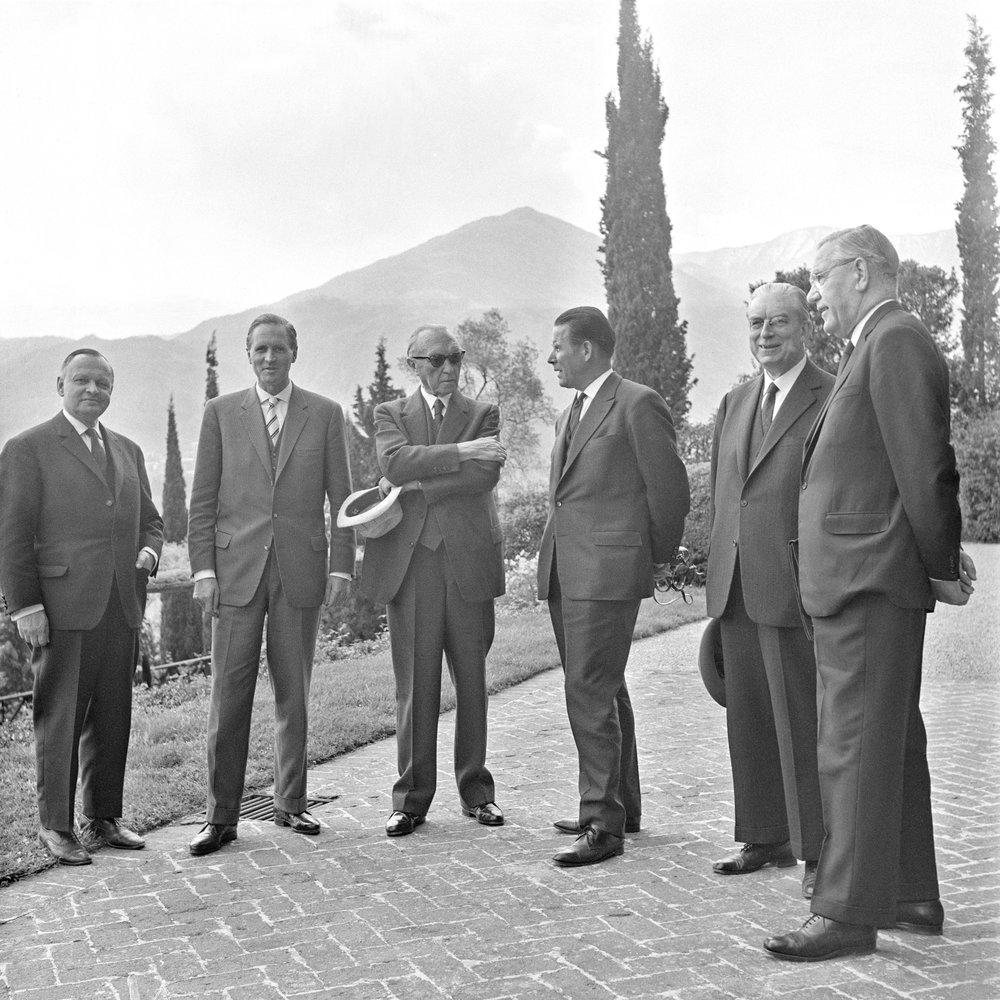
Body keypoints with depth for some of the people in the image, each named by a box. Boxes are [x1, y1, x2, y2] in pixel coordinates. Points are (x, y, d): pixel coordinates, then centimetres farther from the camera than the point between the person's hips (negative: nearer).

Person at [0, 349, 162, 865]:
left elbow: (149, 520, 25)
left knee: (113, 717, 9)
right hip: (62, 608, -5)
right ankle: (55, 827, 10)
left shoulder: (127, 451, 18)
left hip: (121, 608, 5)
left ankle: (103, 818, 19)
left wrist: (147, 552, 3)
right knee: (60, 718, -1)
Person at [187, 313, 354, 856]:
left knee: (293, 693, 8)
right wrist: (202, 568, -3)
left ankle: (291, 803, 19)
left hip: (300, 569, 1)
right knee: (229, 694, -1)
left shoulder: (325, 414, 7)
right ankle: (221, 816, 6)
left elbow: (340, 495, 6)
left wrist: (341, 566, -1)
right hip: (236, 569, 0)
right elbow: (202, 499, 5)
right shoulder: (221, 412, 7)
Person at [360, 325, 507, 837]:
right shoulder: (390, 414, 13)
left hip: (469, 561, 1)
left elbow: (486, 475, -7)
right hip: (410, 561, 0)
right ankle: (411, 798, 8)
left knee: (472, 680, 6)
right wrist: (462, 451, -15)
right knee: (415, 684, 0)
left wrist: (414, 489, -10)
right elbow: (396, 461, -9)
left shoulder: (484, 413, 12)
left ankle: (476, 791, 17)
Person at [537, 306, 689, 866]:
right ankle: (621, 807, 26)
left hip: (609, 573, -9)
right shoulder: (573, 413, 19)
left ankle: (603, 824, -5)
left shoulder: (638, 405, -8)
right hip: (563, 572, 9)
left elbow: (670, 489, -7)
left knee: (590, 694, -11)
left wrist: (660, 559, 2)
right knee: (602, 692, 15)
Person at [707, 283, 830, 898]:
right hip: (736, 588, 7)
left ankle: (822, 851, 8)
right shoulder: (735, 403, 17)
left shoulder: (835, 399, -4)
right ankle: (767, 839, 24)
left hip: (795, 588, -6)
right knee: (750, 719, 12)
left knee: (805, 721, -2)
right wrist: (719, 579, 16)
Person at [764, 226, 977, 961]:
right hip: (861, 578, 11)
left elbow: (924, 465, -17)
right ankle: (913, 897, 27)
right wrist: (941, 554, 14)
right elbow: (922, 469, 19)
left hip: (870, 579, -11)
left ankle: (849, 914, 0)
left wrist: (940, 564, -10)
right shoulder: (880, 345, 18)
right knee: (889, 744, 16)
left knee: (857, 748, -7)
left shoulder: (896, 342, -13)